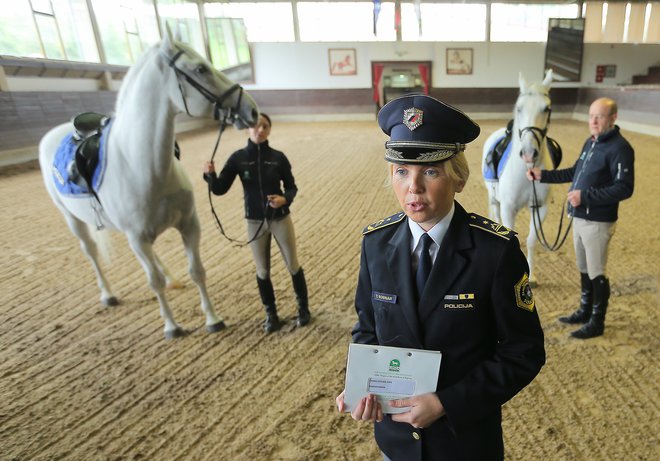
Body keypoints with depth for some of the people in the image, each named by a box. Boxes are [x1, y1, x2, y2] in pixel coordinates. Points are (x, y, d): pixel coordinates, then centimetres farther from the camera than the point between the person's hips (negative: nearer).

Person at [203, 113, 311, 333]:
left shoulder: (278, 157, -8)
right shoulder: (238, 158, -6)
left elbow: (291, 186, 0)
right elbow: (219, 189, -7)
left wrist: (285, 199, -22)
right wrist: (210, 175, -27)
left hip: (281, 219, -1)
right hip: (255, 222, 1)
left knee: (293, 265, 11)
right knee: (262, 271, 12)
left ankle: (303, 308, 32)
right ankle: (271, 314, 30)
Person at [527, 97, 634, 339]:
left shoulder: (619, 148, -16)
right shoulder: (590, 143, 10)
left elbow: (624, 189, -22)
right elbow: (575, 172, 21)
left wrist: (585, 196, -27)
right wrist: (543, 175, 11)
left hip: (597, 222, -8)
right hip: (579, 218, 8)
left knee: (597, 273, 4)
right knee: (584, 269, 20)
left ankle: (597, 322, 20)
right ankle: (585, 311, 37)